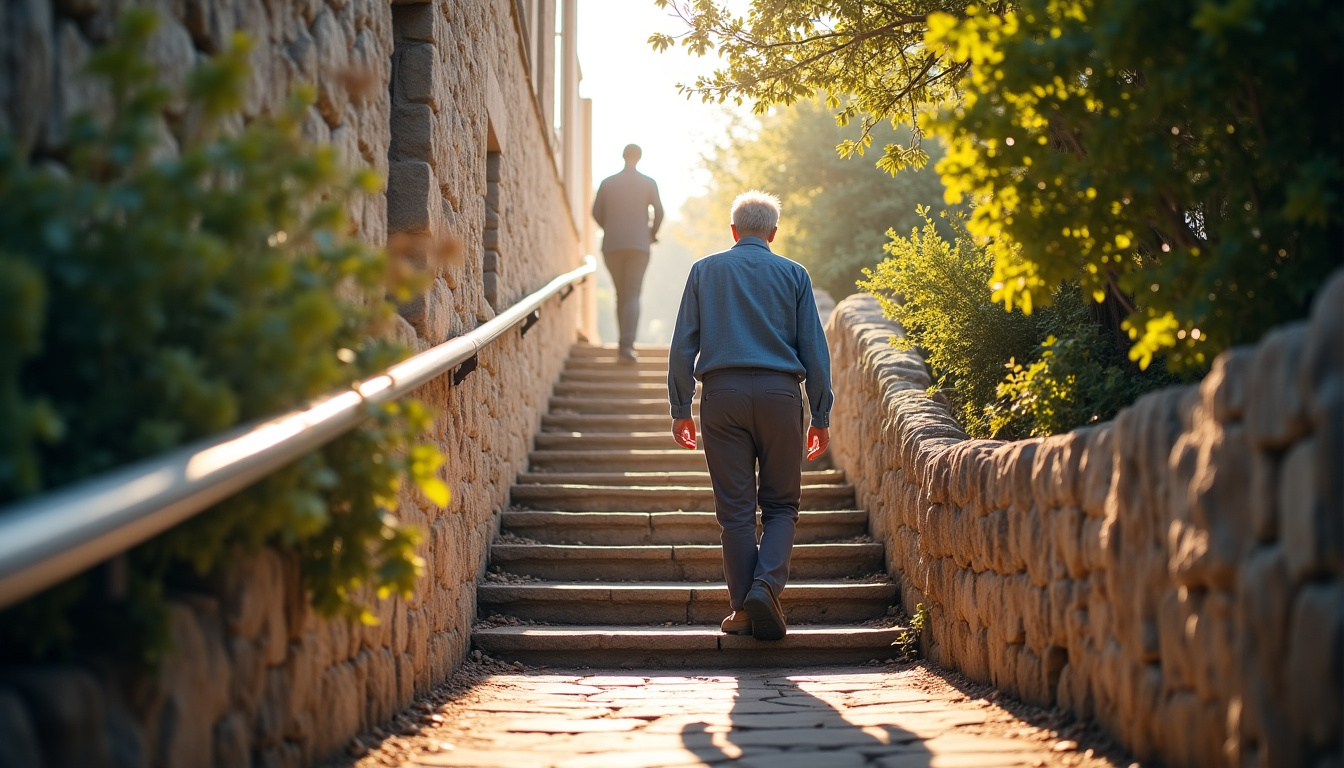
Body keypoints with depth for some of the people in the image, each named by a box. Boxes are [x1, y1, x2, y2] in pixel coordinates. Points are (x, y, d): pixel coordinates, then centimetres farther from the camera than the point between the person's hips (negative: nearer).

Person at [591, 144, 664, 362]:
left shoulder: (607, 183, 5)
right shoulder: (649, 183, 1)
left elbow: (597, 213, 6)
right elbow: (658, 212, -1)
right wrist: (653, 233, 17)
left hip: (612, 245, 2)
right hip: (639, 244, -2)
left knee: (621, 294, 14)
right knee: (632, 295, -5)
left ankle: (626, 344, 14)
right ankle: (627, 345, -21)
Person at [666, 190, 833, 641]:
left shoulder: (704, 271, 10)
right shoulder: (794, 275, 8)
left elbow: (683, 345, 5)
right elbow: (814, 349, 6)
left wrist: (680, 409, 9)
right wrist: (821, 417, 10)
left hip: (722, 392, 0)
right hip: (779, 391, 0)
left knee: (735, 507, 4)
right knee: (781, 503, 9)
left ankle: (743, 609, 4)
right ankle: (766, 585, -12)